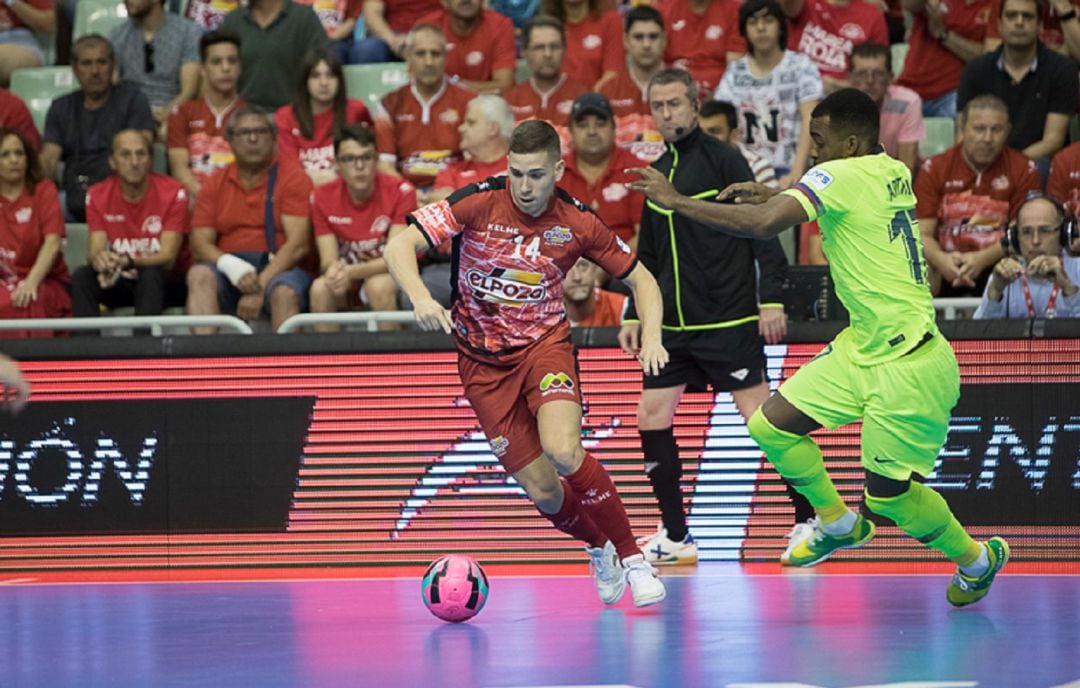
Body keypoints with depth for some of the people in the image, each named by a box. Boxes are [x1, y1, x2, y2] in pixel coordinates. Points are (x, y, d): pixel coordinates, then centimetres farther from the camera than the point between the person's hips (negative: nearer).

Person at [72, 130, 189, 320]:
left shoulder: (173, 193, -12)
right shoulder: (97, 195, -3)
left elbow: (168, 258, -18)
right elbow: (94, 251, -11)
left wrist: (129, 262, -39)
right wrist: (98, 260, -38)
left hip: (164, 284, -3)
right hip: (120, 283, 3)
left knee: (150, 275, -36)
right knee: (82, 275, -24)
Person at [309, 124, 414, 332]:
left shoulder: (400, 192, -15)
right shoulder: (322, 197, -6)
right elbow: (328, 259, -10)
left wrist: (352, 272, -35)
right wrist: (333, 270, -36)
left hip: (386, 277, -2)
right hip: (346, 284, 2)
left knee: (379, 285, -35)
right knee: (320, 288, -29)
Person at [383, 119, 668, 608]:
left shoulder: (577, 223, -9)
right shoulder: (478, 203, -15)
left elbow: (641, 279, 4)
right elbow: (399, 247, -18)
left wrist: (651, 337, -14)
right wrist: (421, 299, -37)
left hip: (544, 343, 0)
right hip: (483, 360, 0)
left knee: (563, 452, -29)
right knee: (542, 491, -4)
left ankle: (631, 557, -11)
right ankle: (599, 548, 28)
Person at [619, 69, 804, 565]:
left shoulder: (722, 159, -6)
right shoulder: (657, 172, 14)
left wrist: (771, 299, -18)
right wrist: (634, 315, 18)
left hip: (729, 320, -7)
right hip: (673, 323, 7)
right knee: (652, 419, 2)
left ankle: (808, 519, 3)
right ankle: (675, 537, 9)